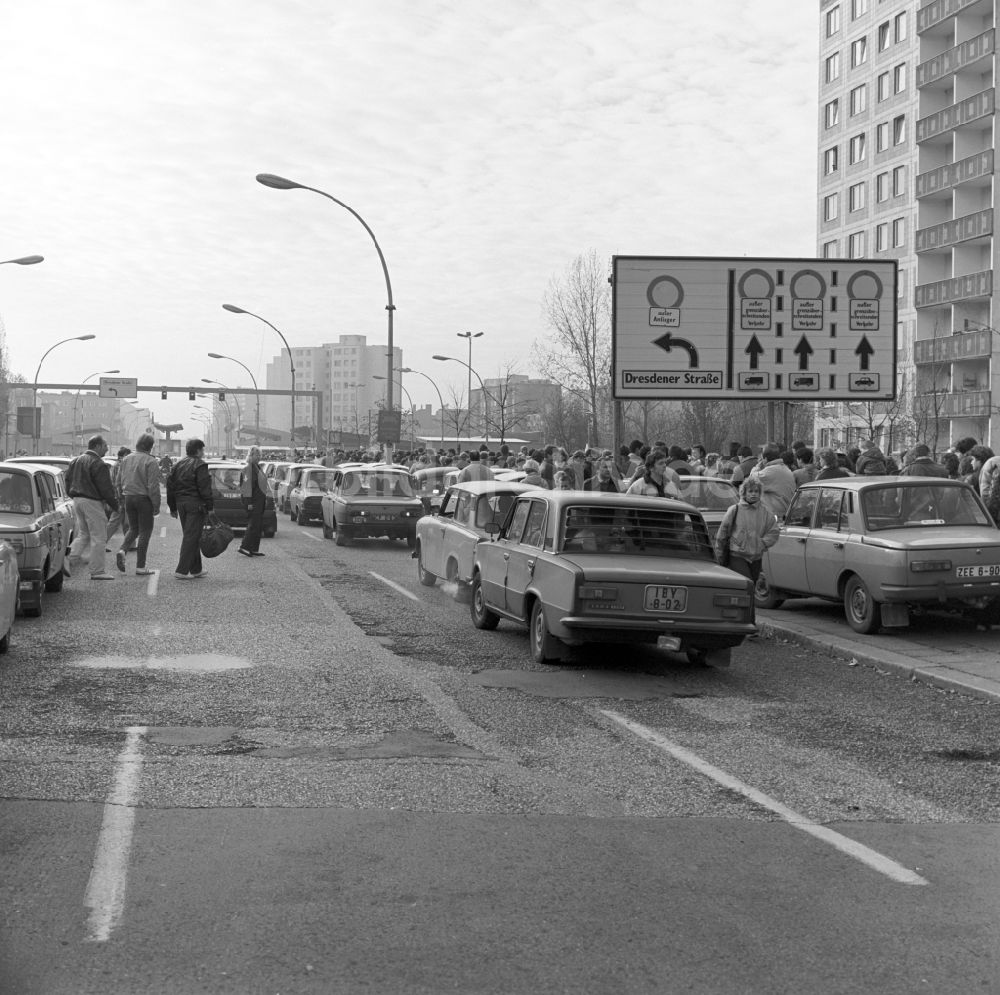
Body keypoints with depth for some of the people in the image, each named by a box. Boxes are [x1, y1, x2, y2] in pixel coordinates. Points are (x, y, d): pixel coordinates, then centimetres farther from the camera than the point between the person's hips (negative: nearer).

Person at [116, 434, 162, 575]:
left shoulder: (126, 460, 8)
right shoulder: (150, 462, -13)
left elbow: (119, 482, 14)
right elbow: (153, 486, -17)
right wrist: (156, 506, -11)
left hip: (128, 498, 6)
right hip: (144, 499, -6)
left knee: (133, 529, 20)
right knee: (145, 532, 2)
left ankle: (122, 550, -7)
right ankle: (140, 567, 3)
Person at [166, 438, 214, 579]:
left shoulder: (178, 465, 14)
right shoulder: (200, 465, -10)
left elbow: (170, 486, 15)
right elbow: (204, 488, -16)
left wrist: (173, 508, 19)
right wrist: (210, 506, -11)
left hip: (180, 503, 8)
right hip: (195, 504, -8)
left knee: (190, 537, 16)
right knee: (191, 537, -5)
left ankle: (196, 569, 21)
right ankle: (181, 570, -10)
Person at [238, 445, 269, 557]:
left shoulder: (257, 467, 18)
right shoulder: (248, 468, -13)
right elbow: (248, 486, -18)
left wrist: (265, 498, 22)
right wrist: (249, 502, -22)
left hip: (259, 500, 10)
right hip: (253, 500, -10)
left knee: (258, 525, 9)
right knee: (253, 524, -11)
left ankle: (254, 549, 12)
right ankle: (243, 547, -8)